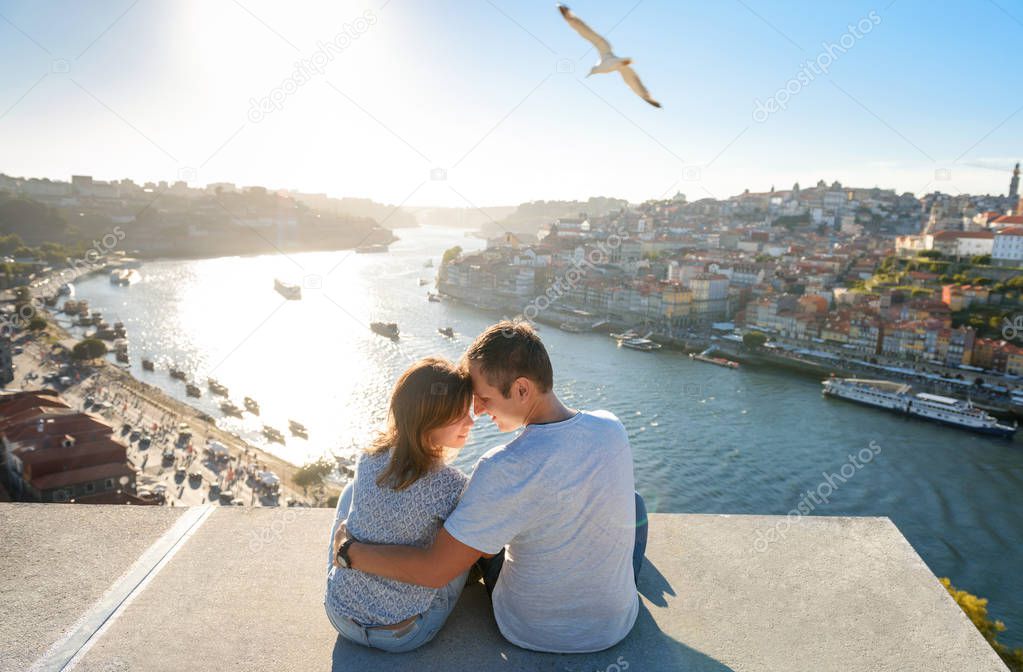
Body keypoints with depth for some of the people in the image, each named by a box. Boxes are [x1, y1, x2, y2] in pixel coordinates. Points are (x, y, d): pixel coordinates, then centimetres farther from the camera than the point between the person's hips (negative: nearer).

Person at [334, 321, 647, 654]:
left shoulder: (503, 469, -33)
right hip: (617, 623, 3)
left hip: (533, 632, -2)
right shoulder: (612, 429, -15)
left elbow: (434, 570, -27)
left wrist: (349, 549, -11)